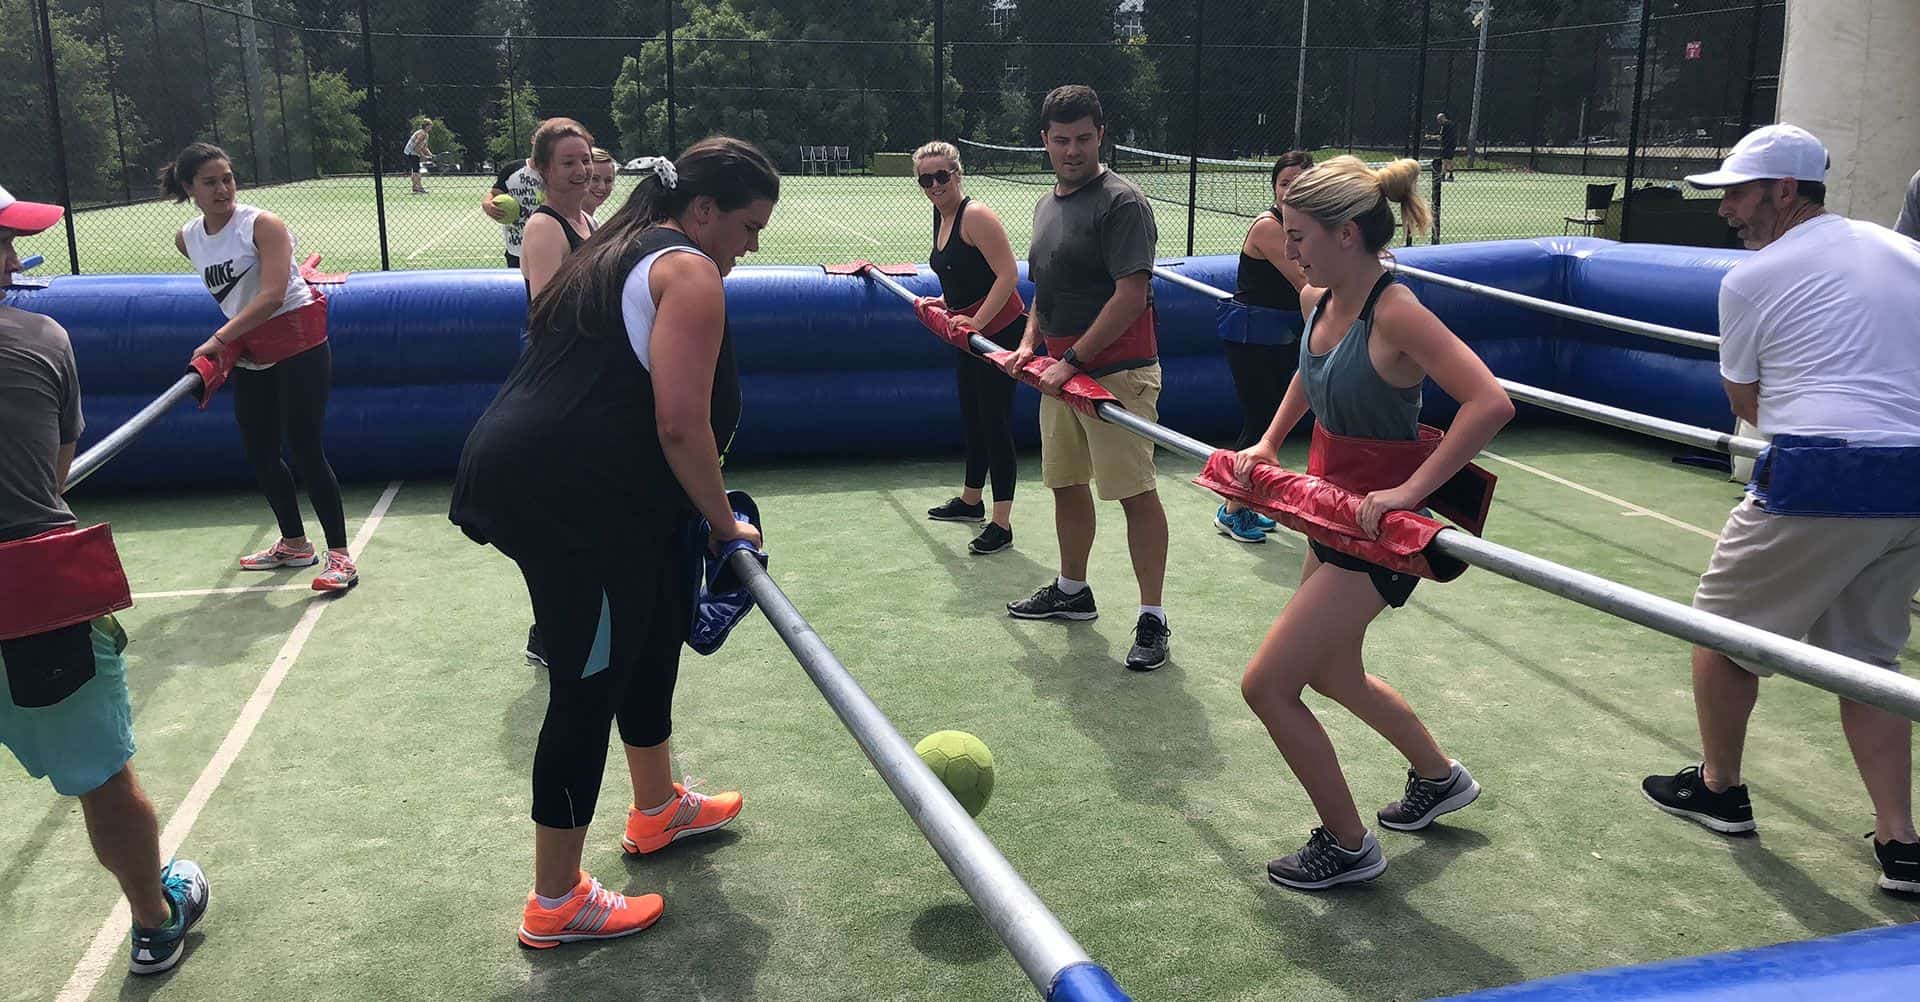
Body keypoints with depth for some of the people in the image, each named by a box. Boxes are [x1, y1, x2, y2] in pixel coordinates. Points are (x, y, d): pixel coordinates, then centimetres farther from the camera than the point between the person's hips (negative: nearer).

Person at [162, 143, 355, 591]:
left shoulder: (262, 225, -15)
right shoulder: (187, 240, 4)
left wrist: (219, 339, -29)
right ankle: (294, 544, 26)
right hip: (249, 350, 7)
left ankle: (340, 555, -6)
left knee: (305, 450, -11)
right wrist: (229, 348, 12)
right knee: (260, 453, 10)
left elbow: (272, 295, -25)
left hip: (297, 339, -7)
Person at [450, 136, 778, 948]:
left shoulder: (624, 255, 20)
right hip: (568, 502, -11)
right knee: (587, 691, 0)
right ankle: (556, 905, 14)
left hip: (531, 477, 11)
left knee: (655, 628, 25)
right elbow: (680, 426, -19)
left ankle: (657, 808, 44)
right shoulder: (688, 271, -10)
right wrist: (725, 522, -5)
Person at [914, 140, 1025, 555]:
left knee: (995, 422, -7)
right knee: (972, 418, 20)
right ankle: (971, 500, 37)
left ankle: (1001, 524, -2)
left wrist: (977, 322, -25)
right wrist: (943, 303, 9)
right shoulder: (940, 215, 10)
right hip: (968, 333, 10)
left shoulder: (975, 216, -18)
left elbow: (1007, 274, -24)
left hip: (999, 330, -10)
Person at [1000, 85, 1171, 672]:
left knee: (1136, 493, -6)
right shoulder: (1046, 205, 15)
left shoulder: (1121, 202, -13)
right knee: (1065, 484, 17)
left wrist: (1072, 362, -19)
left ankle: (1152, 619, 0)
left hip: (1117, 372, -9)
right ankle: (1072, 591, 34)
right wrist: (1029, 344, 9)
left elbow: (1131, 296, -19)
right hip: (1061, 372, 9)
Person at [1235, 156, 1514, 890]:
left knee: (1266, 685, -6)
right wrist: (1269, 443, 14)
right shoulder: (1316, 300, 0)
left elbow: (1490, 403, -34)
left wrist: (1410, 490, -33)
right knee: (1332, 674, 26)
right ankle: (1439, 779, 51)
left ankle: (1347, 847, 14)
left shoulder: (1395, 313, -26)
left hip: (1378, 528, -9)